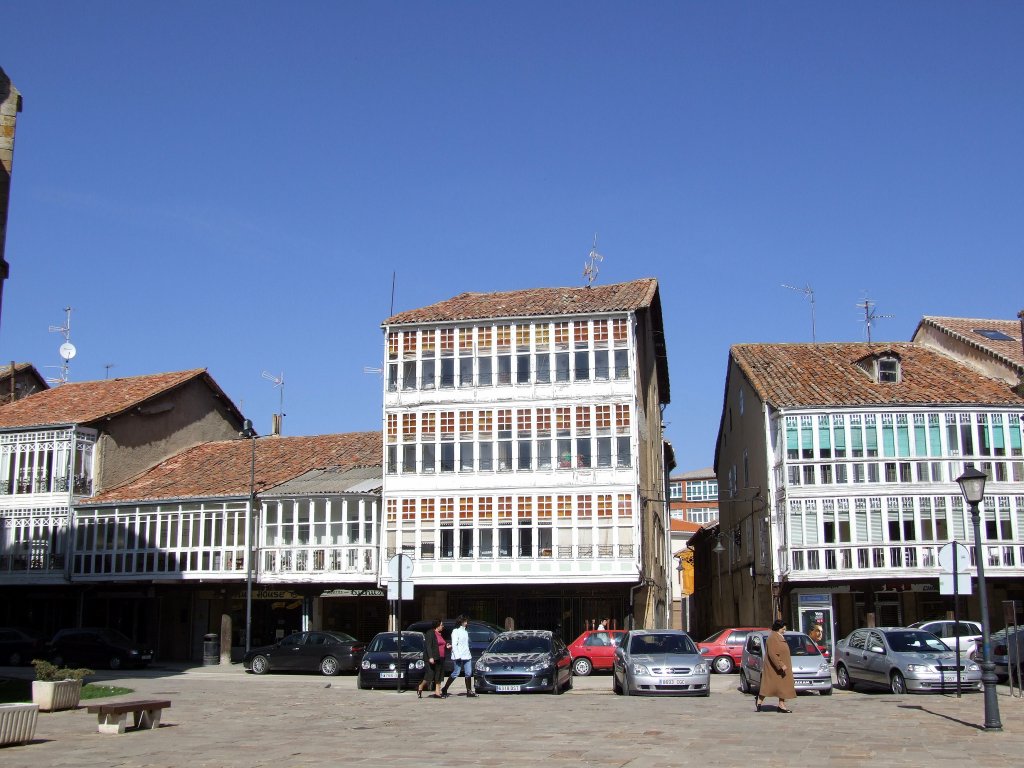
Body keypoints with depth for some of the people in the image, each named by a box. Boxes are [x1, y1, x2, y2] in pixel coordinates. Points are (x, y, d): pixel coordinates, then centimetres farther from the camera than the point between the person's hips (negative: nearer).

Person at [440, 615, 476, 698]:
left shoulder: (465, 631, 17)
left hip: (467, 656, 7)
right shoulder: (456, 631, -7)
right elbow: (454, 645, -13)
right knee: (456, 673, -5)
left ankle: (469, 691, 6)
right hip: (459, 656, -7)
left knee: (468, 673, 2)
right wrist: (457, 656, -19)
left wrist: (469, 654, 16)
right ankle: (444, 690, 4)